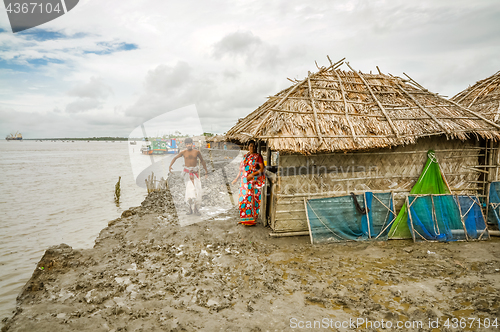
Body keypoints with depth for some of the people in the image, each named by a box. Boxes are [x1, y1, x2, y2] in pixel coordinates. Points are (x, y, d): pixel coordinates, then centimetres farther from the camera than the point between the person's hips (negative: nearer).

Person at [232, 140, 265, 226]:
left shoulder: (258, 156, -2)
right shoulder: (245, 156, 16)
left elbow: (262, 169, -10)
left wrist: (252, 175, -20)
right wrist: (236, 179, 18)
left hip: (253, 181, -6)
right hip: (244, 181, 6)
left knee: (251, 199, -7)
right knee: (243, 198, 5)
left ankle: (251, 219, 0)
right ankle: (244, 218, 16)